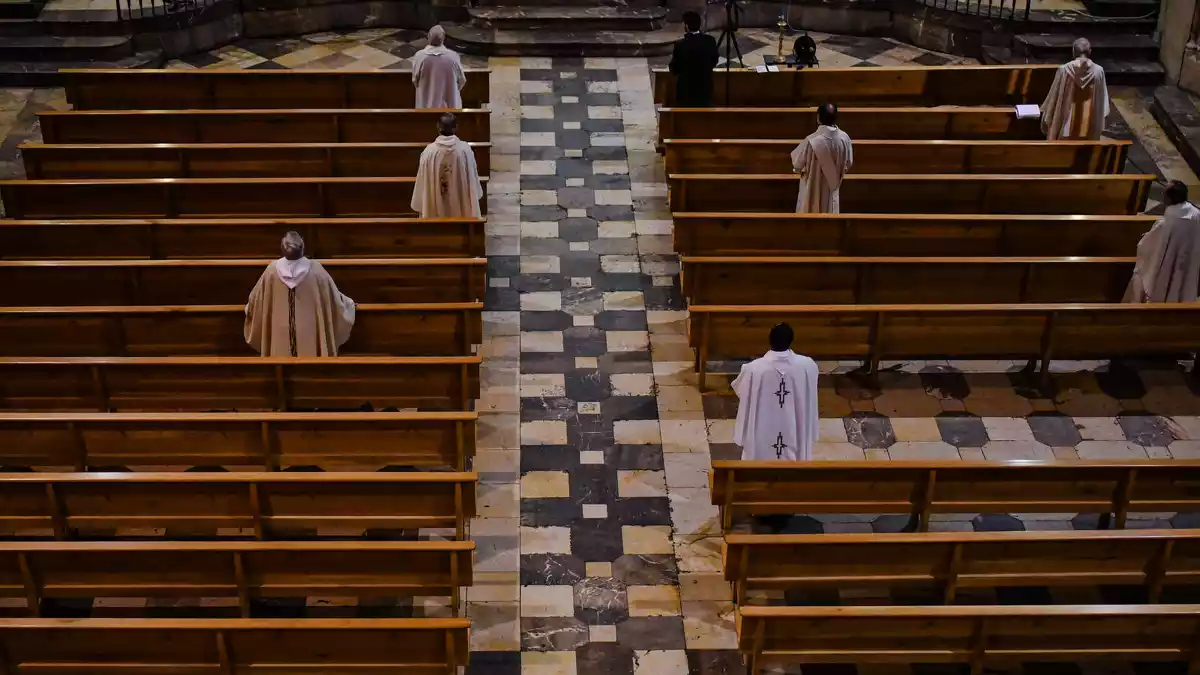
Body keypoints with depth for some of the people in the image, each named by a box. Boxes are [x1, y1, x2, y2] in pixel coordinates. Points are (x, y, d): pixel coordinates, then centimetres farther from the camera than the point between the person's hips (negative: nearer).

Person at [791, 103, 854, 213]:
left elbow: (797, 164, -15)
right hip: (832, 186, 4)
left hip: (813, 188, -3)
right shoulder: (844, 138, -17)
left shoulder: (811, 141, -30)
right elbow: (849, 163, -1)